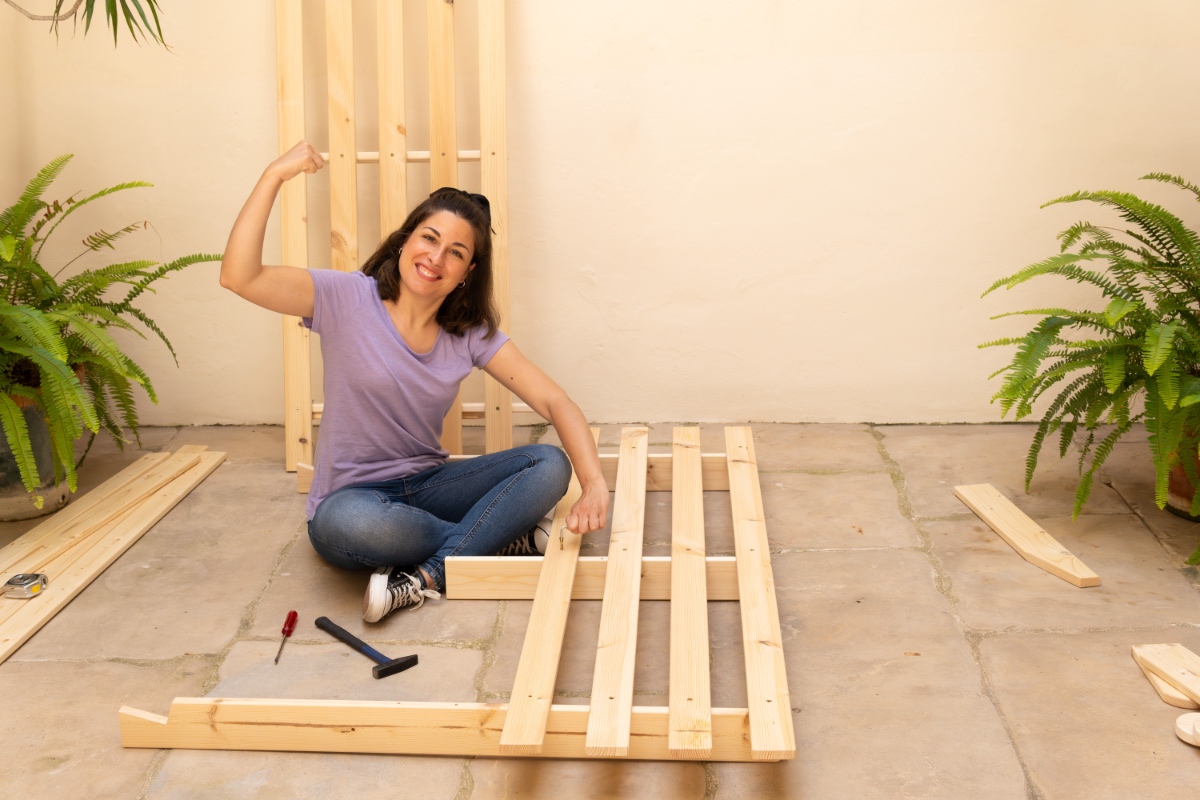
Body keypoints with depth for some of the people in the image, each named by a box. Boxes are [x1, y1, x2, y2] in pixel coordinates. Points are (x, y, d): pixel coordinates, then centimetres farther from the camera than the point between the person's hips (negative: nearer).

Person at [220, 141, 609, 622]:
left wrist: (594, 484, -24)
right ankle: (501, 537, -15)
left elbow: (556, 403, -8)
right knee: (350, 523, -41)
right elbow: (239, 277, -23)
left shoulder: (471, 334, -1)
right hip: (353, 498, -3)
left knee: (550, 465, -18)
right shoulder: (348, 299, -10)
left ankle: (429, 575, -25)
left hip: (426, 486, 4)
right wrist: (274, 177, -28)